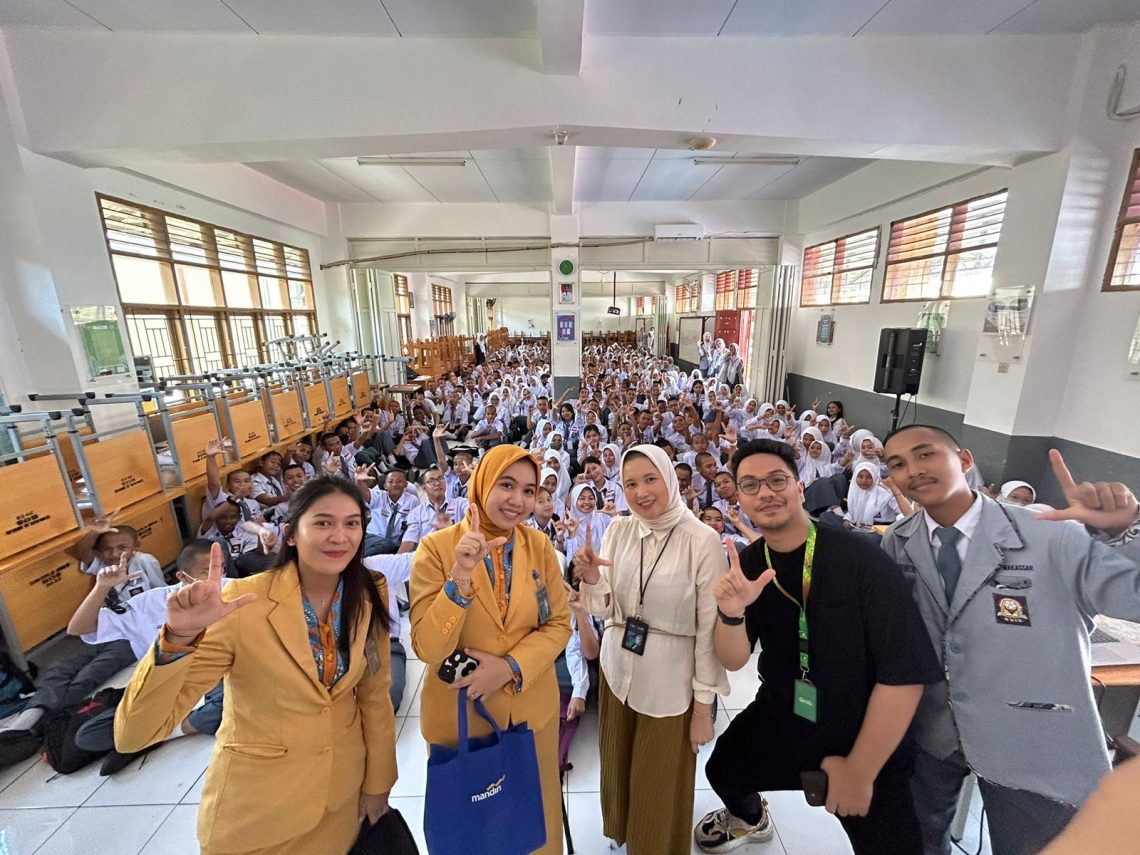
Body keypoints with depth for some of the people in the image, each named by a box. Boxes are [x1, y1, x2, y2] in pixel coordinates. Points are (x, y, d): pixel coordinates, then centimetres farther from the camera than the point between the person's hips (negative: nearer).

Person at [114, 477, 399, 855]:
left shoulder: (368, 598, -13)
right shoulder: (242, 604, -25)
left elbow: (374, 695, -2)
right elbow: (134, 734, -24)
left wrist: (378, 782, 6)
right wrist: (180, 638, -40)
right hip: (259, 806, -2)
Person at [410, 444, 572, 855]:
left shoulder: (540, 545, -9)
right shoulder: (436, 548, -18)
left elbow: (558, 624, -4)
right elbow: (429, 650, -21)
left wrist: (511, 666, -19)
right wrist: (461, 576, -35)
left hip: (531, 708, 2)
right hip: (460, 713, -2)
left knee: (534, 809, 24)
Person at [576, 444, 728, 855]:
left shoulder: (702, 540, -18)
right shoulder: (618, 530, -5)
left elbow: (710, 629, -12)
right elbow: (606, 611, -1)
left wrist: (704, 705, -6)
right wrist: (590, 578, -22)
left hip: (670, 681, -4)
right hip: (618, 669, 4)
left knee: (662, 786, 17)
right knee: (618, 769, 25)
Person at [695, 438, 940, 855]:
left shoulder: (862, 560, -27)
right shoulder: (746, 565, -11)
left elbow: (905, 674, -23)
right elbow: (734, 661, -11)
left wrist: (859, 770, -13)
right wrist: (731, 613, -34)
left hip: (866, 741, -5)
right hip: (779, 719, 5)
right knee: (723, 770, 24)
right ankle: (751, 818, 58)